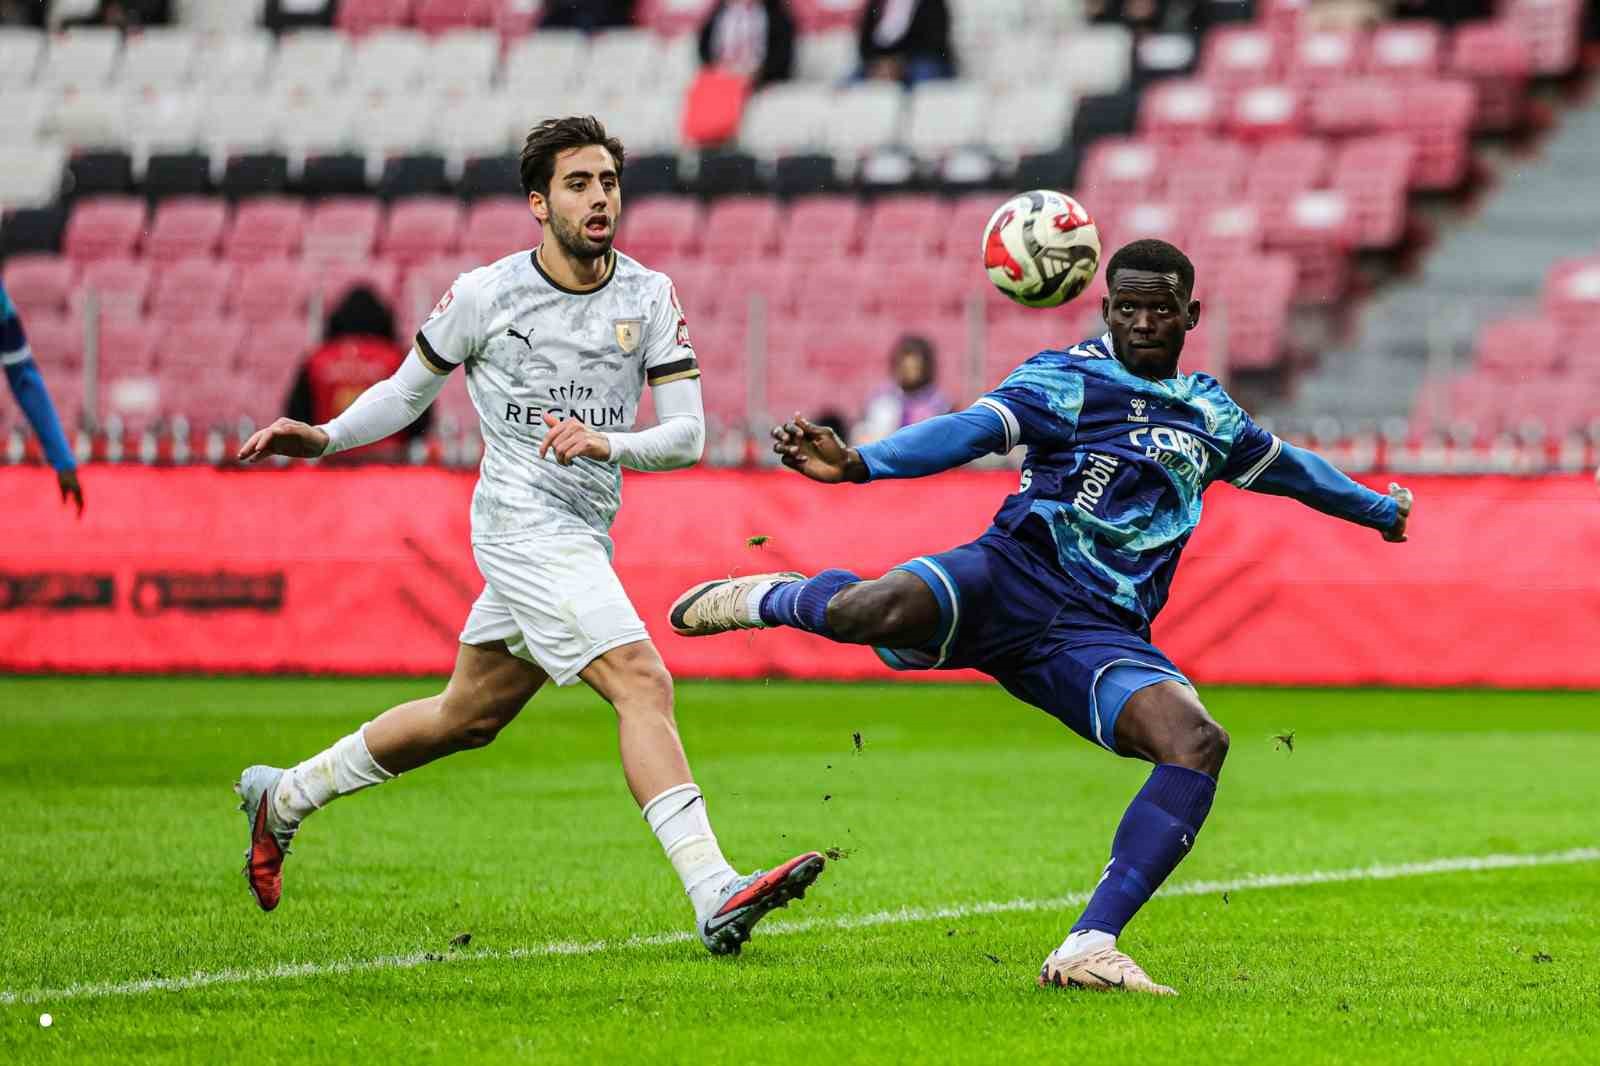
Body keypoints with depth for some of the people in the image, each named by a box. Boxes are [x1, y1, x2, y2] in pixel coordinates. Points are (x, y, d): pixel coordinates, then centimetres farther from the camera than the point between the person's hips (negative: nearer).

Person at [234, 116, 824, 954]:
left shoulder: (650, 297, 3)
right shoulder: (486, 295, -5)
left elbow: (687, 435, -1)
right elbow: (409, 390, 10)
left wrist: (608, 443, -20)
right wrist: (326, 437, -5)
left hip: (584, 537, 6)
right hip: (521, 517, -6)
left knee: (470, 716, 18)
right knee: (643, 683, -22)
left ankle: (283, 797, 38)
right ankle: (714, 897, -31)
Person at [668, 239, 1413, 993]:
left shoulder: (1210, 414, 22)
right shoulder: (1068, 380, 2)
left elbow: (1286, 466, 43)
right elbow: (973, 430, -15)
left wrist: (1378, 509, 56)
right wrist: (858, 463, -33)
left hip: (1099, 636, 4)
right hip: (1013, 575, -4)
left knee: (1198, 741, -25)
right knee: (873, 612, -35)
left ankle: (1087, 950, -25)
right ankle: (773, 598, 7)